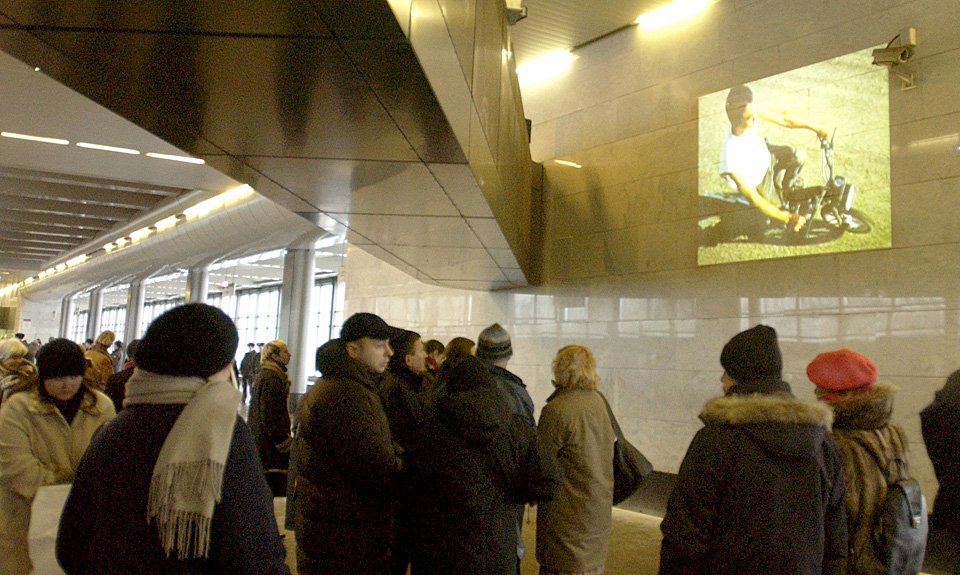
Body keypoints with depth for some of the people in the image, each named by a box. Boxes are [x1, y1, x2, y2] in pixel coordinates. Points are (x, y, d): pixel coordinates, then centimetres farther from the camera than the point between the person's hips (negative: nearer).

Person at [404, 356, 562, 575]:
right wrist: (504, 493, 5)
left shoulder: (430, 432, -12)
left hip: (444, 557, -2)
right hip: (500, 556, 3)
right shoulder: (517, 429, -4)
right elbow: (548, 483, -8)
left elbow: (411, 490, -2)